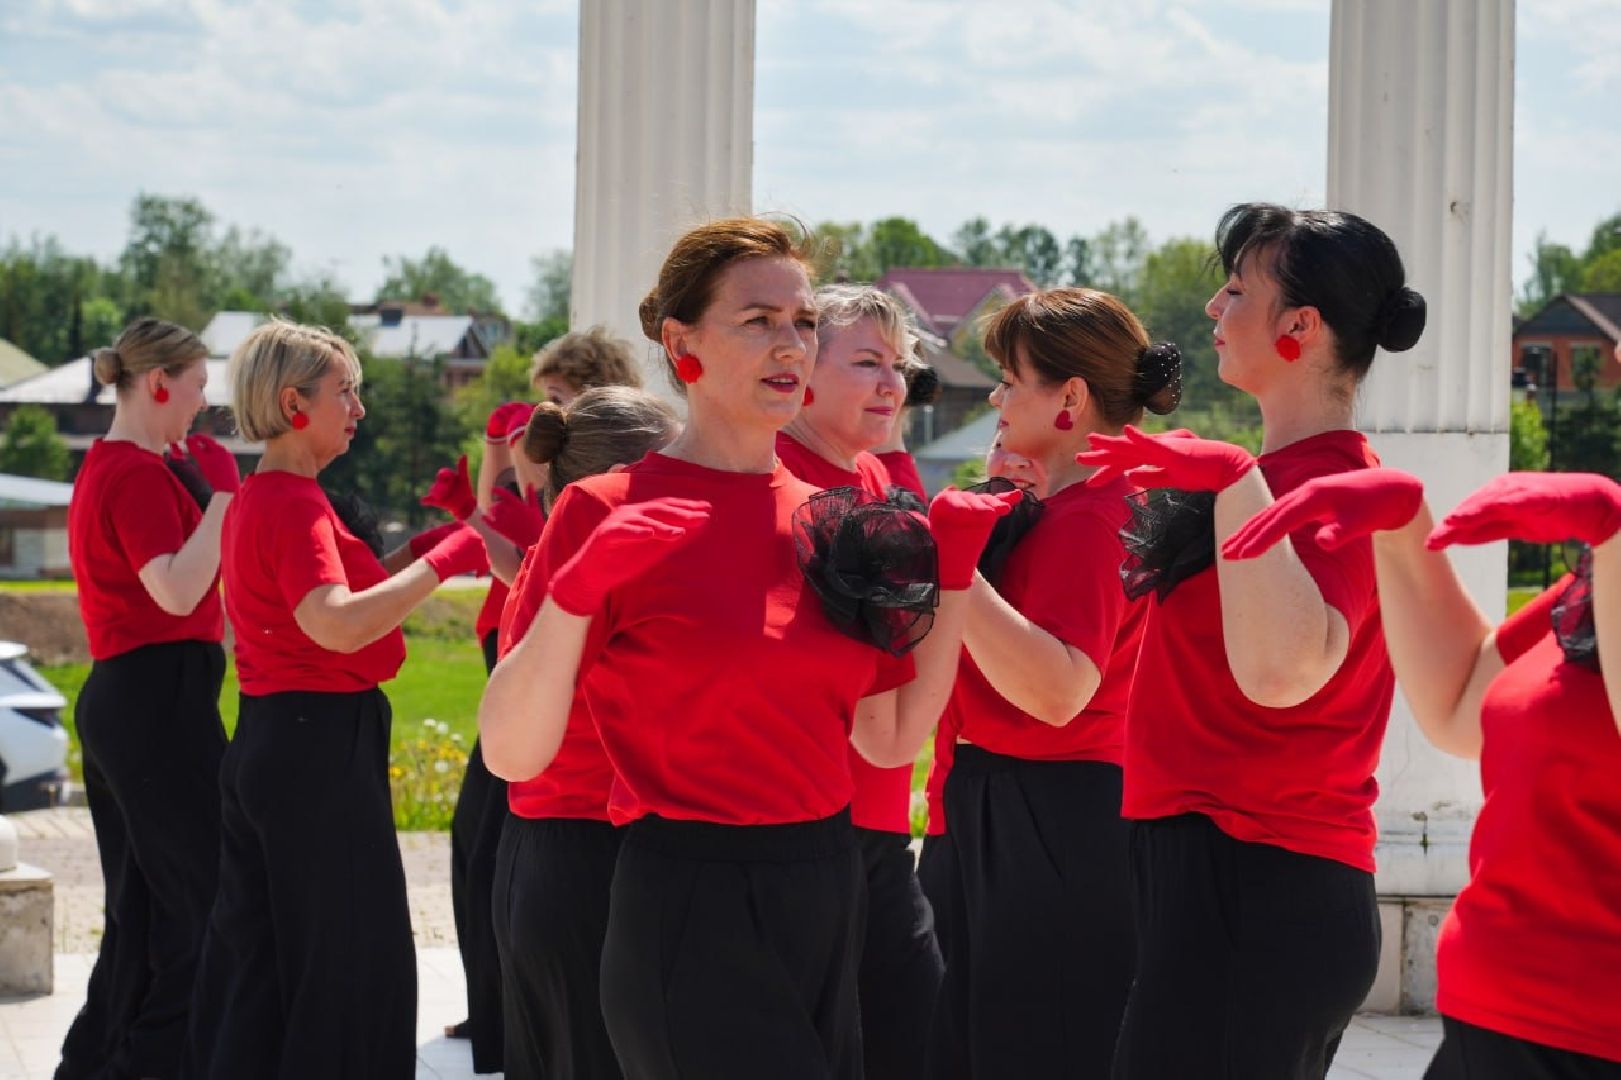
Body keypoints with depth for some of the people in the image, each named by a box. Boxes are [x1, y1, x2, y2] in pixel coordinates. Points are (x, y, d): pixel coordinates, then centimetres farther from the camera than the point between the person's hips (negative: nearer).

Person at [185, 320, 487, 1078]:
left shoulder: (256, 498, 15)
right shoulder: (294, 503, -16)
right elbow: (339, 626, -30)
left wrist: (411, 560, 13)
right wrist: (447, 558, -24)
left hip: (268, 741, 10)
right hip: (319, 746, -10)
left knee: (257, 952, 14)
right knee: (351, 960, -4)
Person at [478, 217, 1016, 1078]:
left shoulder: (830, 521, 9)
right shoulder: (609, 514, -8)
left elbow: (892, 738, 11)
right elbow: (511, 755, -15)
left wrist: (952, 573, 5)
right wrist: (576, 592, -28)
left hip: (828, 907, 7)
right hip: (692, 911, -6)